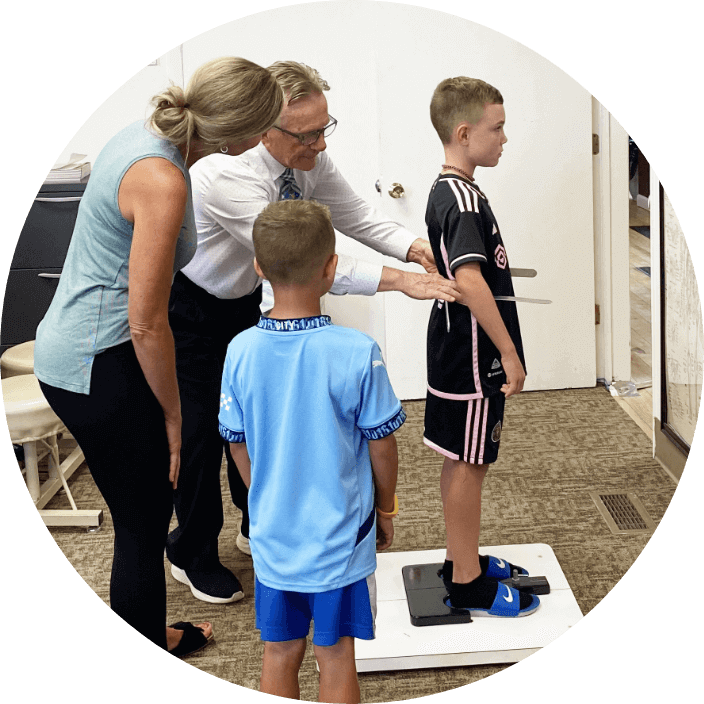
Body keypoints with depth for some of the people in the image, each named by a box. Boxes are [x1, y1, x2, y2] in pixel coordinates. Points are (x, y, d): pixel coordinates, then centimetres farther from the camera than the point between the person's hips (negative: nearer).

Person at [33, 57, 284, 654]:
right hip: (96, 365, -10)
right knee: (144, 526, 4)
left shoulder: (149, 135, 3)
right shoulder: (161, 180, -26)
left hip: (76, 348, 10)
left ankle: (150, 634, 40)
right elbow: (147, 324, -23)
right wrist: (172, 414, -10)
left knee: (150, 507, 22)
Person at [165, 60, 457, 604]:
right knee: (200, 428, 1)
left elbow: (354, 216, -8)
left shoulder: (309, 158, -17)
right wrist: (399, 279, -43)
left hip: (243, 301, 7)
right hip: (189, 308, -7)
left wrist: (415, 248, -27)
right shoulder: (227, 175, -40)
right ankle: (193, 557, 22)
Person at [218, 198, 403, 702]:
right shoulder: (358, 353, -19)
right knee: (336, 658, 12)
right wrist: (386, 510, 9)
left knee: (280, 654, 18)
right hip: (341, 538, -3)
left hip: (272, 535, 3)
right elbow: (381, 446, -9)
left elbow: (239, 447, 1)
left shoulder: (241, 352, -10)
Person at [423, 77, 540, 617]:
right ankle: (468, 583, 11)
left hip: (461, 354, 10)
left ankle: (463, 560, 31)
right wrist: (509, 353, -26)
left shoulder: (446, 192, 12)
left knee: (463, 462, 18)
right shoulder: (463, 197, -20)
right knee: (469, 465, 0)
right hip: (473, 356, -10)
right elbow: (470, 280, -32)